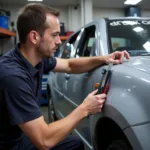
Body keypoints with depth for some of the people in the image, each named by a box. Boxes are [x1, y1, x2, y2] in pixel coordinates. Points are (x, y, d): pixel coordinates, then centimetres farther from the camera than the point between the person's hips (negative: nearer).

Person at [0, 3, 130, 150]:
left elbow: (70, 65, 10)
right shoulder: (13, 75, -33)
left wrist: (102, 59, -4)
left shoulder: (37, 57, -8)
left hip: (26, 135, 7)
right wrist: (84, 109, -22)